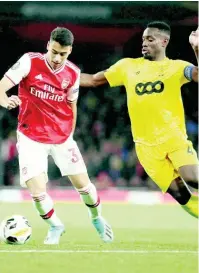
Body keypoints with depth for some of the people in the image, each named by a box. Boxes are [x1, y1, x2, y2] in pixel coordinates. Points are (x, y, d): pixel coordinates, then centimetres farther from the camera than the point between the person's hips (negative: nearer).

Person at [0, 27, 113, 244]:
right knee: (37, 193, -13)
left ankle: (97, 218, 38)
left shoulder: (73, 73, -3)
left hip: (62, 138, 3)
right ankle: (55, 226, 18)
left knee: (83, 185, 6)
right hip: (31, 138, -3)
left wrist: (69, 134, 13)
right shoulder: (29, 62, -14)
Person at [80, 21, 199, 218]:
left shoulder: (175, 67, 1)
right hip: (147, 145, 2)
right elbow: (93, 80, 17)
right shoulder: (128, 66, 9)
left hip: (174, 138, -2)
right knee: (179, 193, -5)